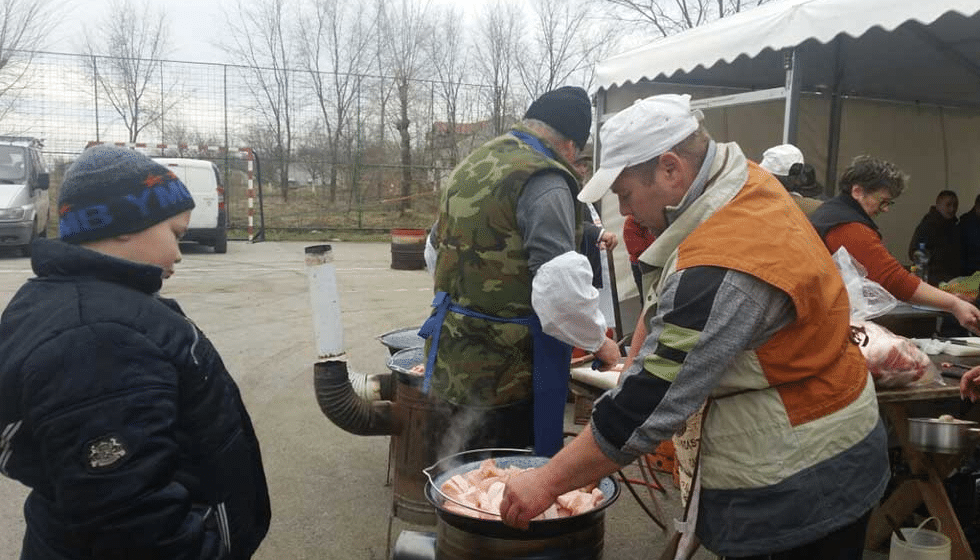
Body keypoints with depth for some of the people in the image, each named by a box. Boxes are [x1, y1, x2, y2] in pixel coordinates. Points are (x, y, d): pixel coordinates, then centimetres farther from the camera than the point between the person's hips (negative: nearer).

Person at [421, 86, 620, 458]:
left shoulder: (470, 166, 13)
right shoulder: (545, 182, -15)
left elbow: (438, 247, 26)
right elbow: (561, 284, -25)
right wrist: (597, 341, -7)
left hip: (452, 358, 8)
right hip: (506, 369, -8)